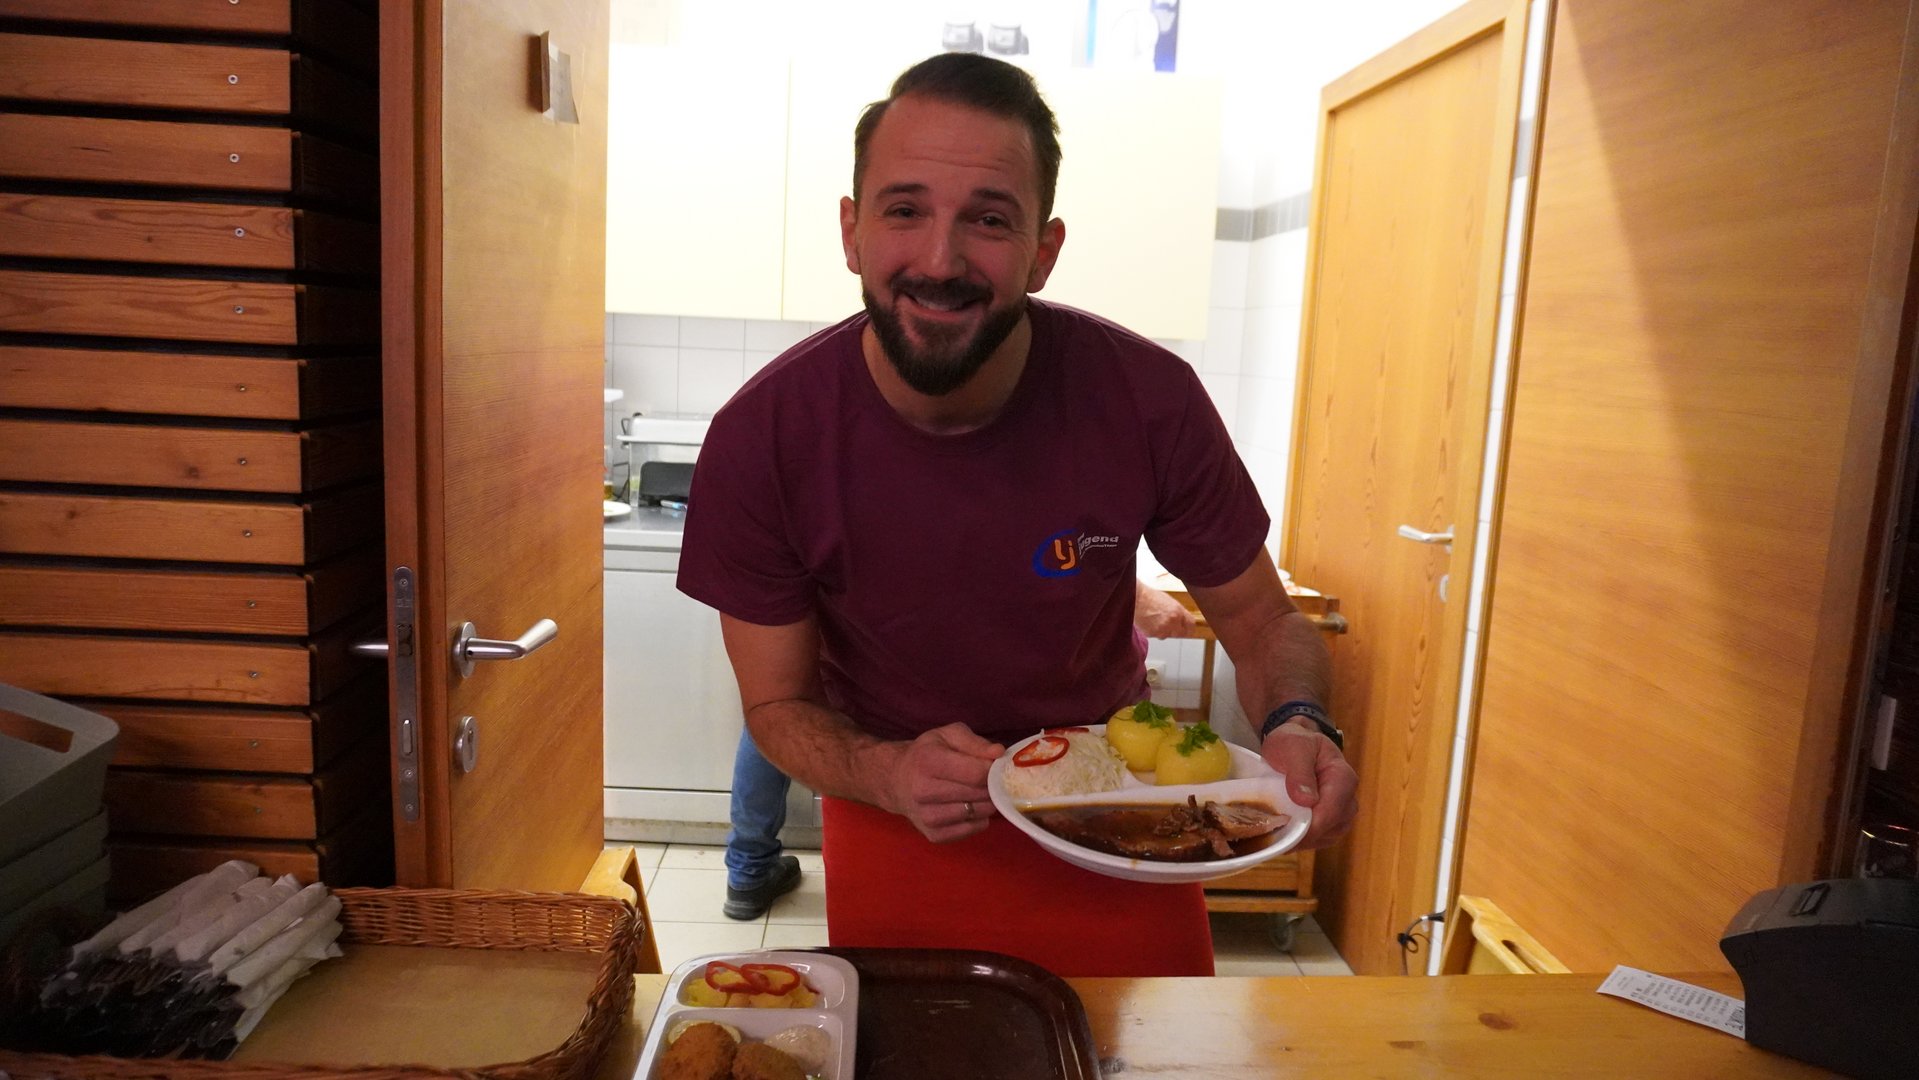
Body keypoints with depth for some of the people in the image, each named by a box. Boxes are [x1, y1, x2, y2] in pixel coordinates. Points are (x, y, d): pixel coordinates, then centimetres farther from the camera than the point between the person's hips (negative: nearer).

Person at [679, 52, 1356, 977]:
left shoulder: (1148, 399, -23)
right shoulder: (761, 440, -23)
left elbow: (1263, 620, -9)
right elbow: (777, 701, -11)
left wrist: (1298, 725, -30)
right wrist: (891, 775, -32)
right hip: (897, 838, 0)